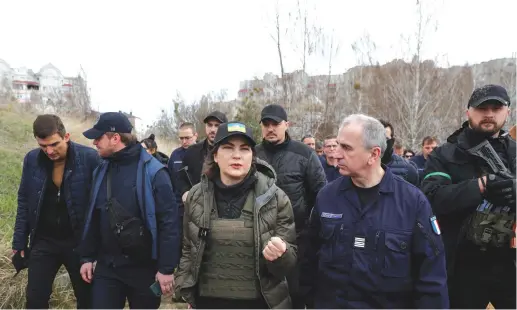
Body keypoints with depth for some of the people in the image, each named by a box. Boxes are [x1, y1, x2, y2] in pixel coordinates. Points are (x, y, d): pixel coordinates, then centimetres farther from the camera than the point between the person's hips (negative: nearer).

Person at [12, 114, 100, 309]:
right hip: (43, 241, 3)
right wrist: (19, 241, 6)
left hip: (79, 241, -2)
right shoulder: (32, 159, -3)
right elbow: (24, 201, 6)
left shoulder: (89, 158, -15)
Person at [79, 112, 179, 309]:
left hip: (144, 268, -4)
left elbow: (169, 222, -16)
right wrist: (87, 257, 10)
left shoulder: (152, 172, -15)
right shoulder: (101, 171, 5)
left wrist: (166, 268, -17)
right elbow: (93, 217, 12)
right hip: (107, 266, 5)